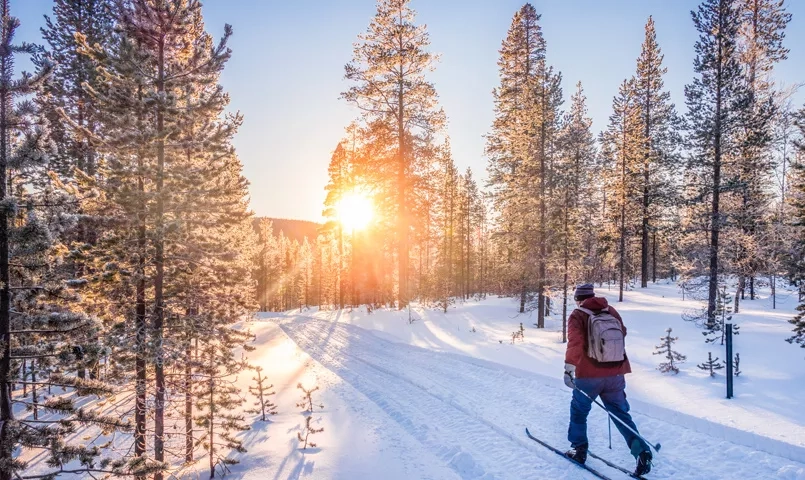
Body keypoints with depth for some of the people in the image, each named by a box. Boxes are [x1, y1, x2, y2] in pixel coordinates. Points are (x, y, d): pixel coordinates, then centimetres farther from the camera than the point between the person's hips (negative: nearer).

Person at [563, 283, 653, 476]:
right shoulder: (611, 311, 8)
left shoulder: (578, 316, -7)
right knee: (621, 413, 14)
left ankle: (579, 449, 22)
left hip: (588, 375, -4)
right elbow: (622, 334, 23)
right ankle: (642, 451, 2)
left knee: (579, 410, 16)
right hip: (615, 373, 4)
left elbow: (575, 342, -22)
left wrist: (569, 367, -26)